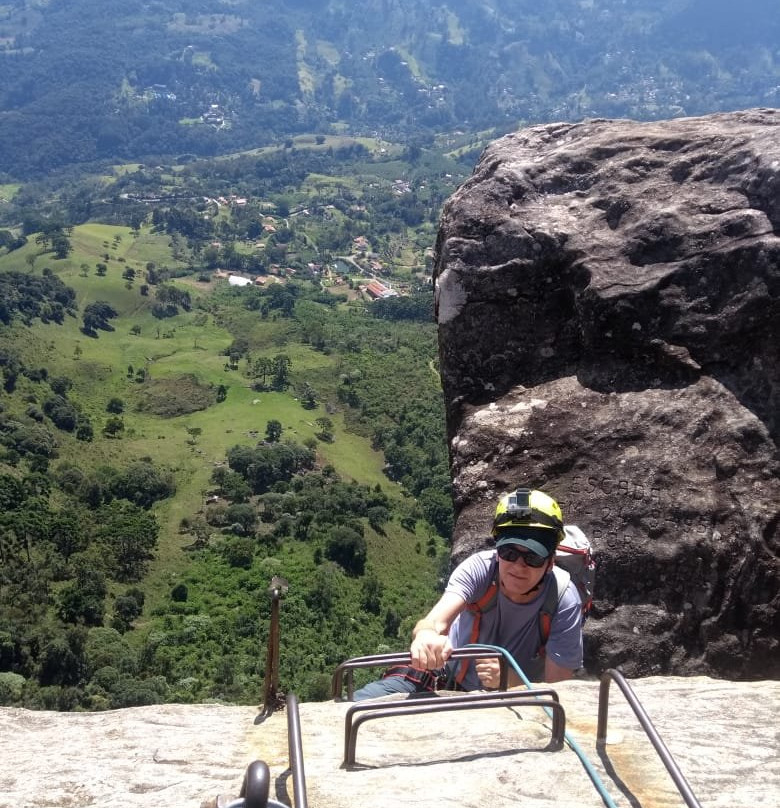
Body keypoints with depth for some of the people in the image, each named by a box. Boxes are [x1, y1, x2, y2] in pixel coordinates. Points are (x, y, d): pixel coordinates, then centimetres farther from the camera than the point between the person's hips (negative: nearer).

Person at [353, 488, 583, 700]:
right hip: (447, 678, -1)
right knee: (354, 708, -20)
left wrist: (508, 679, -42)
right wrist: (426, 634, -62)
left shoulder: (563, 601, -23)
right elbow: (437, 619, -37)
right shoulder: (480, 567, -21)